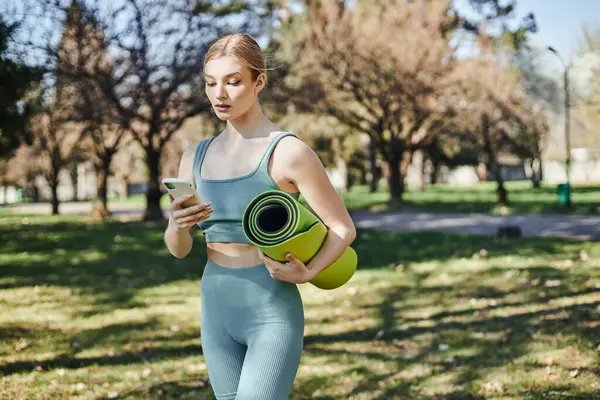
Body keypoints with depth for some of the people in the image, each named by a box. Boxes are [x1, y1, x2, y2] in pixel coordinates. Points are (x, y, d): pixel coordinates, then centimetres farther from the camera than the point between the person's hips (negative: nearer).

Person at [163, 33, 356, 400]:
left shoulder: (288, 152, -12)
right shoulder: (196, 156, 7)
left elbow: (343, 229, -6)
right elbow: (179, 248, 6)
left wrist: (305, 274, -23)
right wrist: (178, 224, -17)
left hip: (274, 315, -6)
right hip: (217, 314, 7)